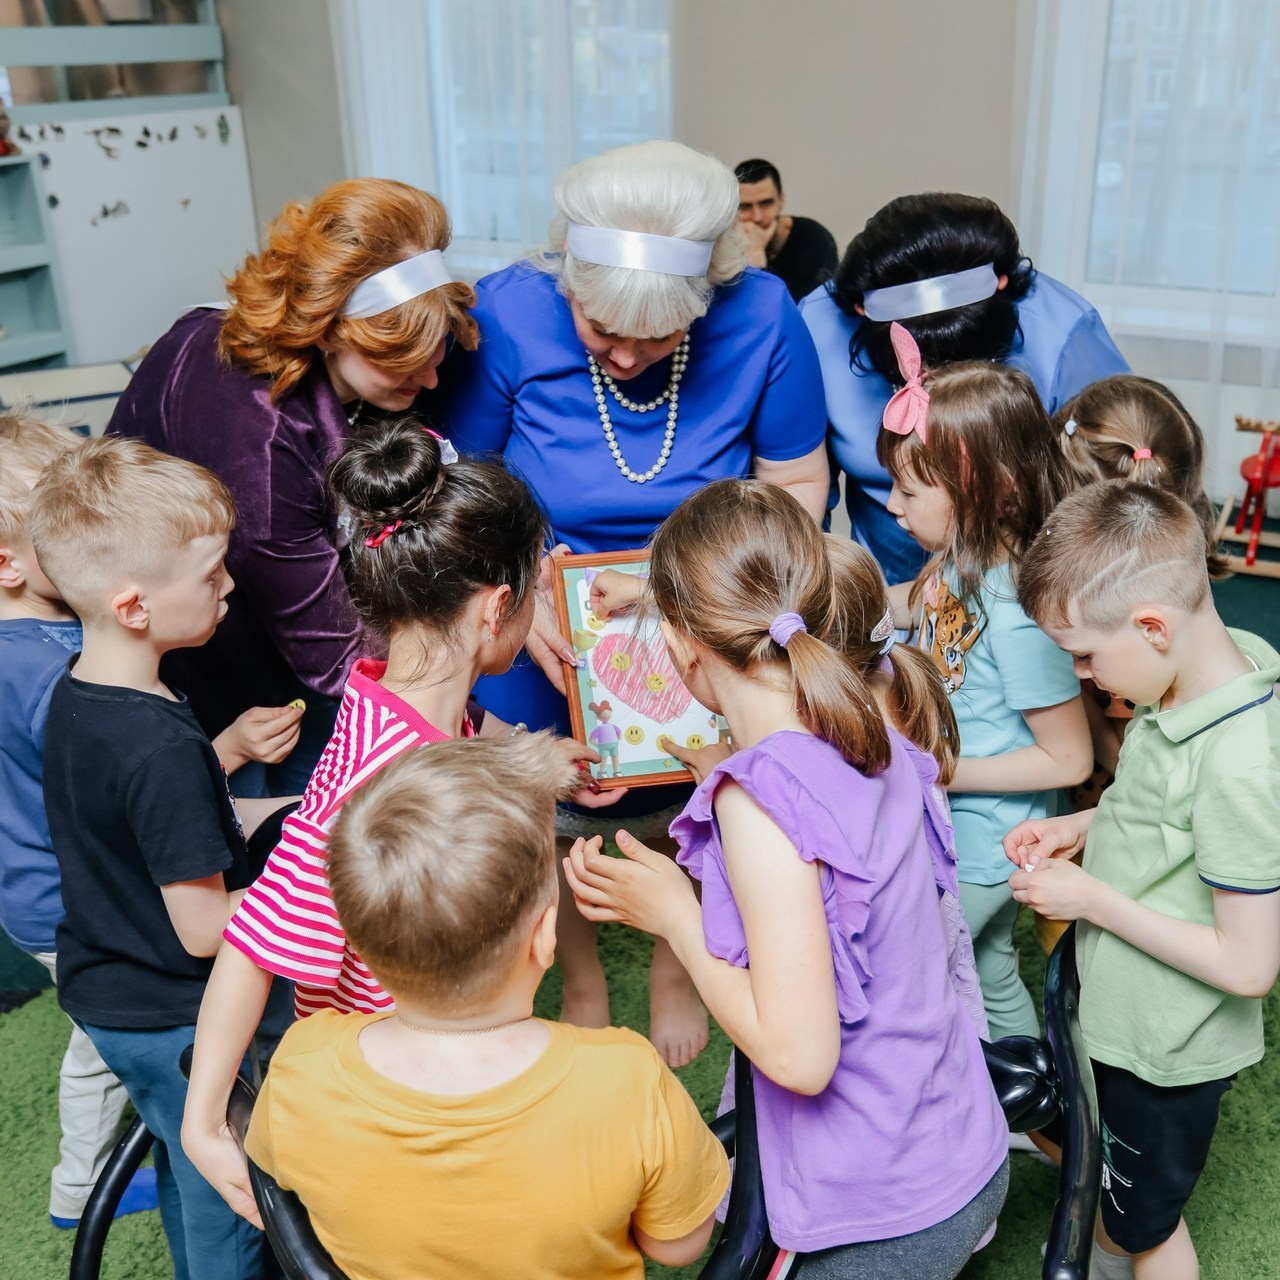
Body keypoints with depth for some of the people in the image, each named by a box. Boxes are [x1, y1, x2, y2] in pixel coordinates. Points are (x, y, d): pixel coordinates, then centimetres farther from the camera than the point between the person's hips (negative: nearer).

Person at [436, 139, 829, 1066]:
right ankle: (581, 978, 38)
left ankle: (676, 963, 37)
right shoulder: (507, 316, -21)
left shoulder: (761, 319, -19)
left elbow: (799, 482, -6)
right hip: (544, 618, 0)